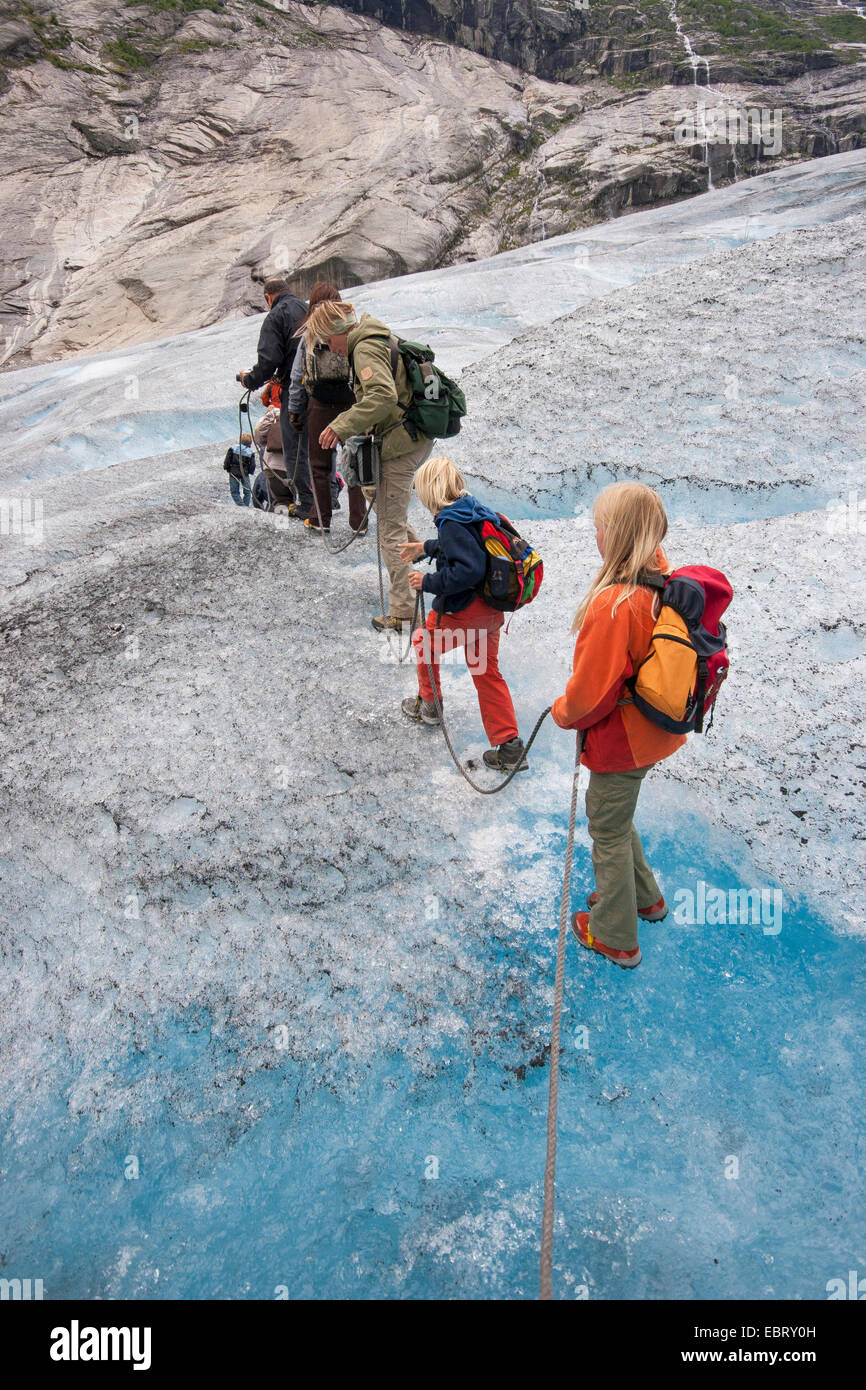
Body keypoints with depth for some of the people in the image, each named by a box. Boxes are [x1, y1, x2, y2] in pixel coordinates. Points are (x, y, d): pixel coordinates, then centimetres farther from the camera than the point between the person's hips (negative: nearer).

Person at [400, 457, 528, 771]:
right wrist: (425, 547, 38)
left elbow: (469, 569, -31)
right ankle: (510, 747, 13)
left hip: (464, 610, -9)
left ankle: (429, 704, 40)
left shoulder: (452, 523, -21)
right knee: (487, 673, 15)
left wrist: (428, 583, -19)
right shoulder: (472, 510, 8)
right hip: (491, 608, 9)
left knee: (424, 641, 20)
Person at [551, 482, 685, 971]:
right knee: (615, 815, 29)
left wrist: (562, 713, -5)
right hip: (654, 729, 8)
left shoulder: (611, 605, -33)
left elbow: (591, 693, -26)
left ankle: (615, 938, 33)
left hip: (619, 740, -8)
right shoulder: (663, 579, -7)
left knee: (609, 831, 13)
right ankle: (646, 897, 48)